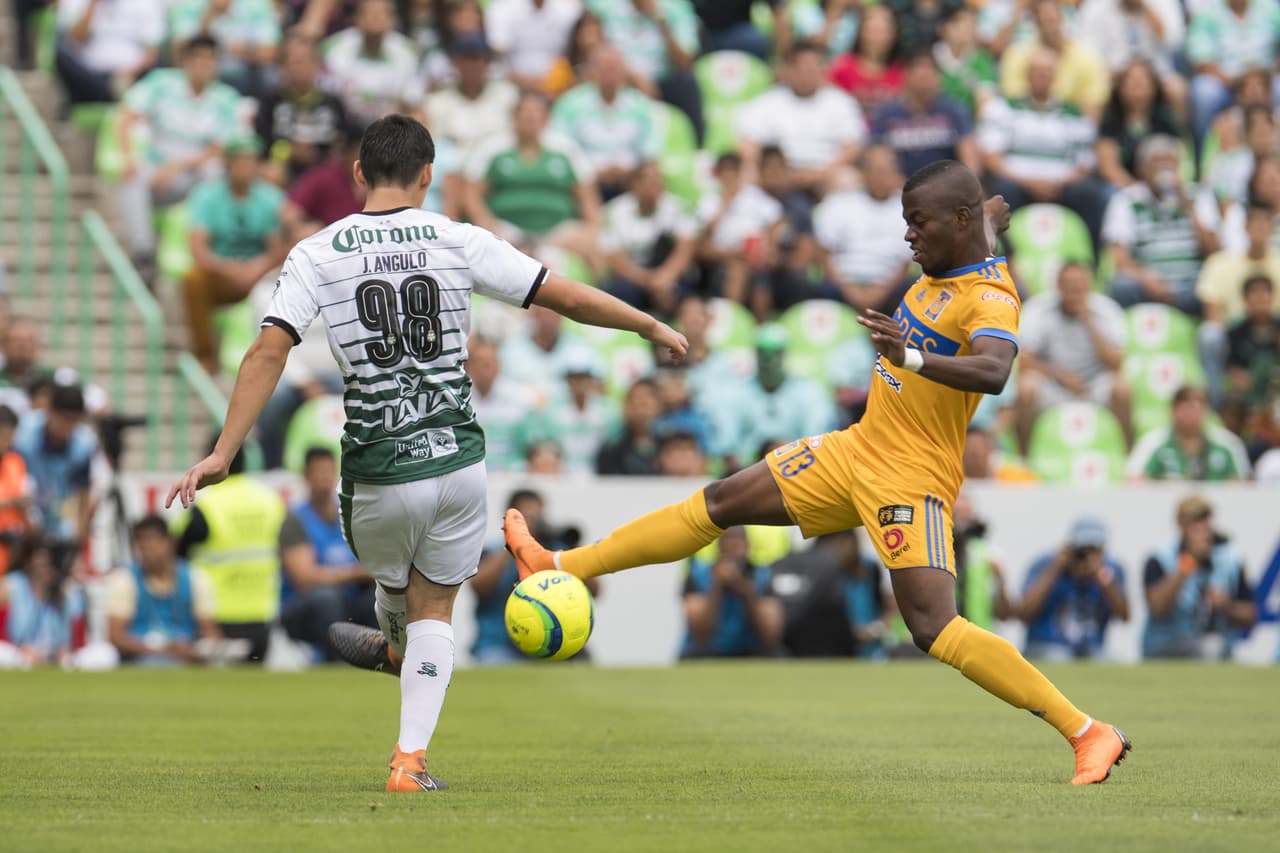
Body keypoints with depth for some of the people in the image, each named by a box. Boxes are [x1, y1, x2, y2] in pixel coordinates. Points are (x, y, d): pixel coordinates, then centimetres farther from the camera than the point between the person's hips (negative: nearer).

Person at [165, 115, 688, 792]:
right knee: (432, 609, 15)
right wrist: (652, 327, 14)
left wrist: (223, 454, -12)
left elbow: (268, 351, -12)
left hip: (378, 474, 0)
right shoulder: (459, 242, -2)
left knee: (393, 581, 29)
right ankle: (410, 758, 9)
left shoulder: (316, 255, -4)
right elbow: (565, 296, -1)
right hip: (459, 458, 0)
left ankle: (397, 651, 60)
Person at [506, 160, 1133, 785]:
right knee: (719, 504, 13)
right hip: (857, 450, 9)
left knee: (933, 628, -21)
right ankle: (562, 567, 24)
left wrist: (911, 357, -55)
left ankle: (1091, 736, -17)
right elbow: (990, 216, 27)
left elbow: (994, 371, -43)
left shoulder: (992, 298, -21)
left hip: (911, 477, -9)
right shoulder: (943, 265, 5)